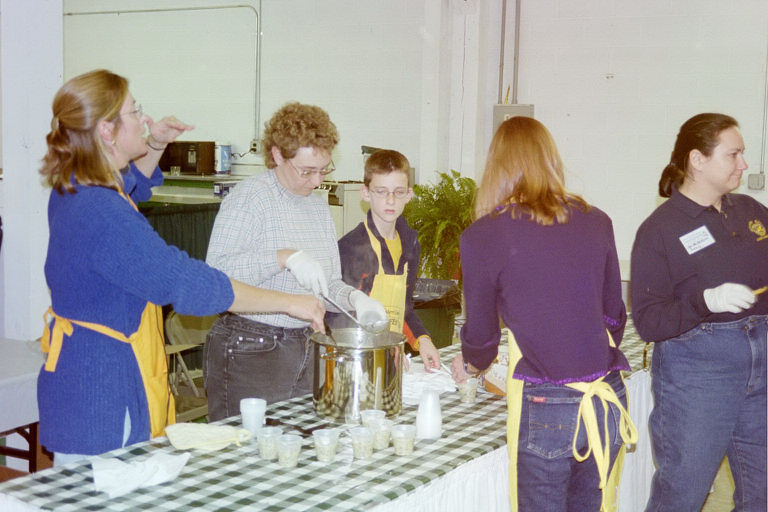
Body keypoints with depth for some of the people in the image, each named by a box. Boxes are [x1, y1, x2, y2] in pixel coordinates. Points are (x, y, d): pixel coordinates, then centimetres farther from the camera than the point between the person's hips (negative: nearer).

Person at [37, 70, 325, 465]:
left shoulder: (72, 191, 7)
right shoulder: (101, 213, -26)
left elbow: (131, 185, 33)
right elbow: (188, 284, -26)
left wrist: (155, 147, 14)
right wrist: (289, 302, -20)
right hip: (100, 393, -10)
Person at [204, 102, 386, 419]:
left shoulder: (319, 208, 15)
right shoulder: (248, 199, -9)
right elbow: (216, 270, -21)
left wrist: (354, 298, -2)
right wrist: (285, 257, -28)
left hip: (307, 351, 7)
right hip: (250, 353, -7)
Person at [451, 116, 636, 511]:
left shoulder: (483, 236, -5)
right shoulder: (596, 222, 5)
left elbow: (482, 334, 5)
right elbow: (614, 316, 14)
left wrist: (469, 366, 28)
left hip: (544, 408, -4)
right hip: (608, 401, 4)